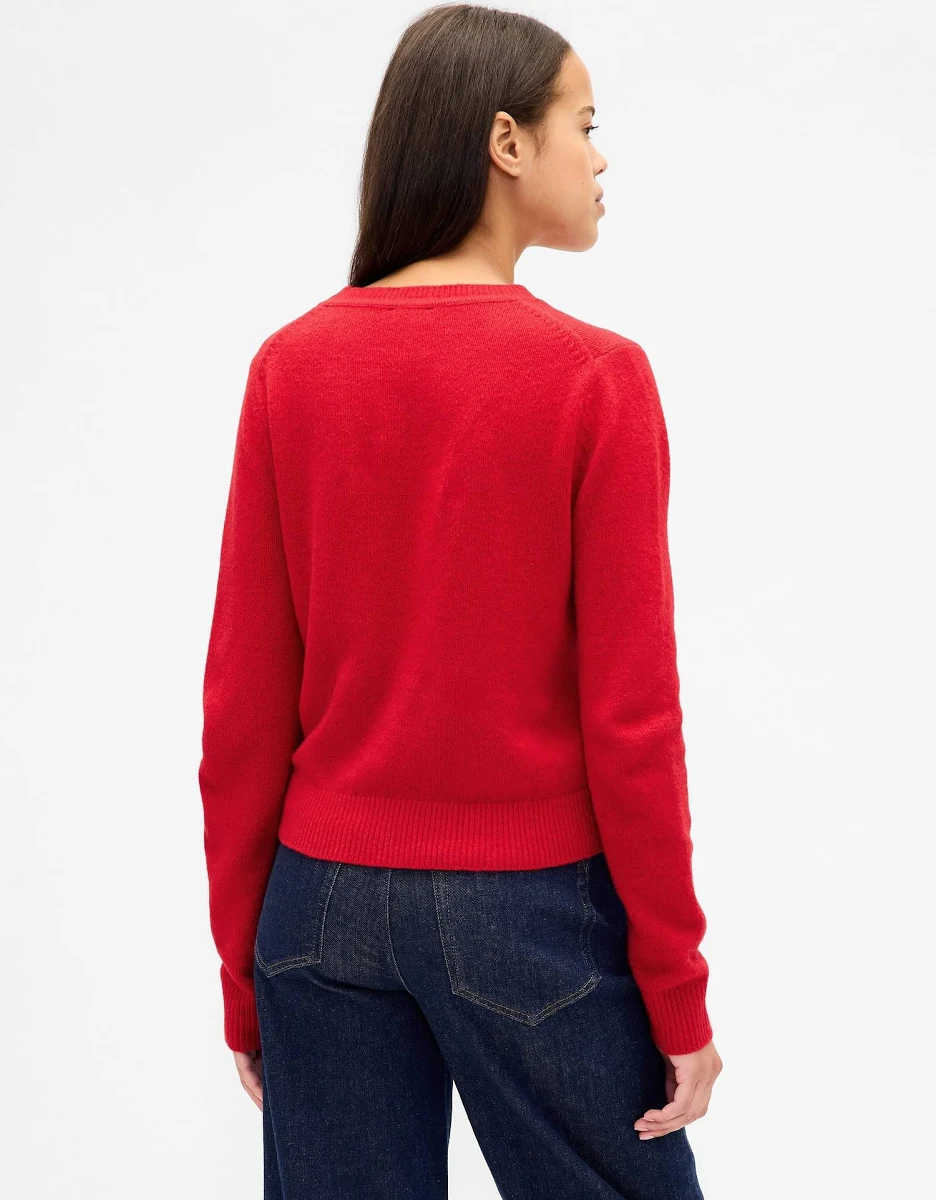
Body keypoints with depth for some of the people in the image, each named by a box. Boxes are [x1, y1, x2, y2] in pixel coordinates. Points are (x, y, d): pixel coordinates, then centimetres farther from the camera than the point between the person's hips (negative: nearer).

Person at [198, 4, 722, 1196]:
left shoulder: (290, 366, -2)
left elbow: (243, 704, 0)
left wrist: (242, 963, 10)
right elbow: (629, 718, -12)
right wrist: (679, 998, -2)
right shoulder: (592, 377, -12)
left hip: (327, 901, 4)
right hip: (532, 909, -4)